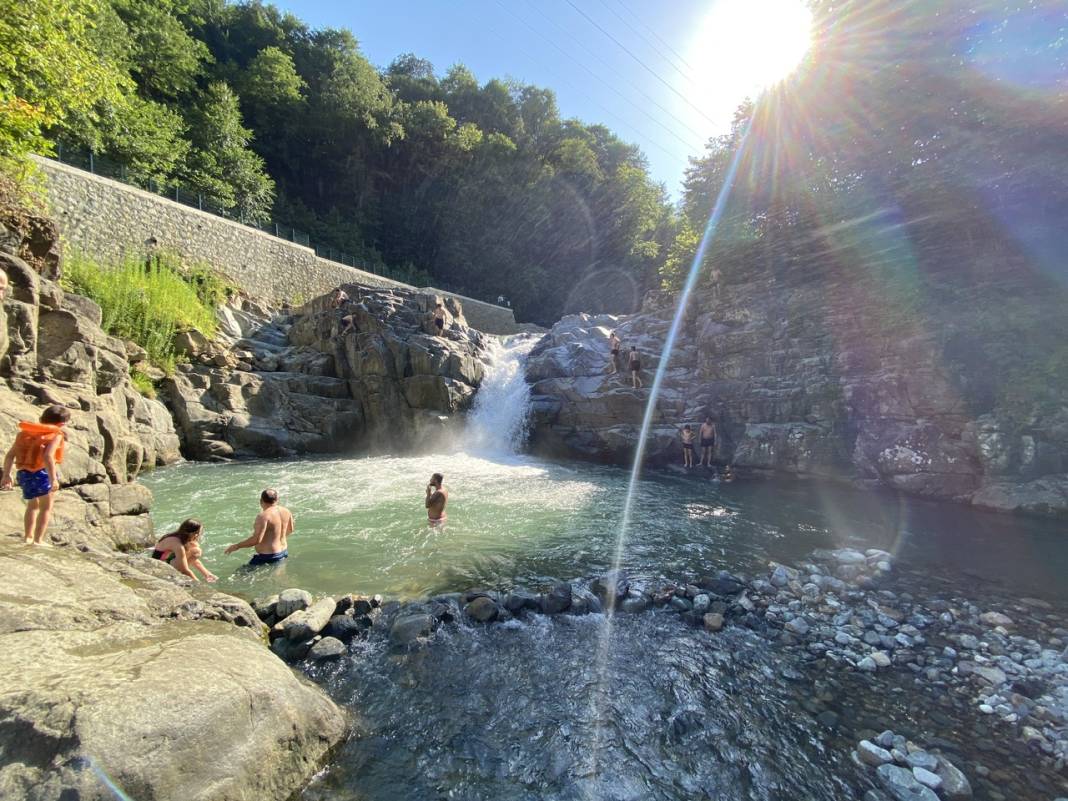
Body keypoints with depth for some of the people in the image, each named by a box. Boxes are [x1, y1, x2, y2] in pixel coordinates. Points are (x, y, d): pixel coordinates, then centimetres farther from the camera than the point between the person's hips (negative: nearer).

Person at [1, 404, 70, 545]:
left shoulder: (25, 432, 11)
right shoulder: (56, 434, -10)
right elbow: (48, 456, -24)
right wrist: (54, 479, -24)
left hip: (24, 473, 7)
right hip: (43, 473, -6)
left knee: (32, 505, 27)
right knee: (46, 507, 10)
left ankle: (28, 536, 31)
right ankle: (38, 540, 9)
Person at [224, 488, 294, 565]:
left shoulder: (263, 516, -21)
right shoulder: (285, 511, 0)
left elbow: (256, 540, -24)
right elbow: (290, 530, 15)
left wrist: (237, 546, -12)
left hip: (268, 556, -8)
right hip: (283, 551, 8)